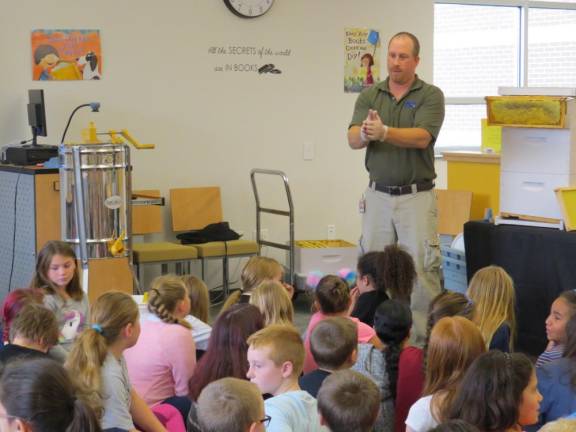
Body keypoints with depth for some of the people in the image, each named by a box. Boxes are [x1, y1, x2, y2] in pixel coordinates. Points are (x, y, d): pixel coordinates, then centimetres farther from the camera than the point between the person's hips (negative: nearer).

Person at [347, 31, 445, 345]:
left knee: (422, 266, -5)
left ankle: (425, 335, 3)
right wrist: (365, 133, -29)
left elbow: (422, 137, -17)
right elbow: (353, 140, -5)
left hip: (416, 195, -3)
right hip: (378, 195, 3)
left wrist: (383, 132, -32)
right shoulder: (370, 95, 7)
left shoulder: (430, 95, -2)